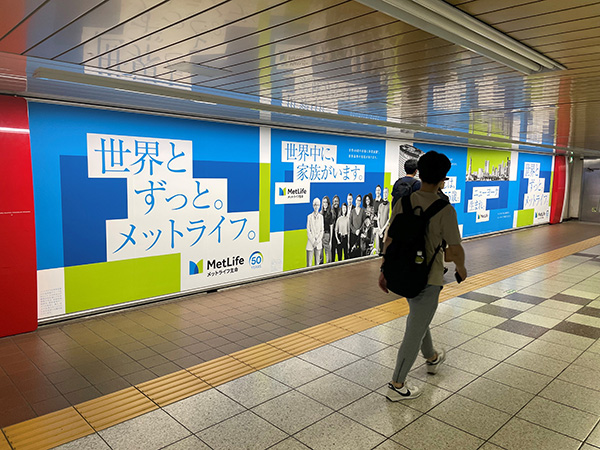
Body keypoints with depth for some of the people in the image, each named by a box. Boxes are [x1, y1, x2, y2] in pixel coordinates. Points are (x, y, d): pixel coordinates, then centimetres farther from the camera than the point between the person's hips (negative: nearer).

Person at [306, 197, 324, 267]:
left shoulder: (321, 216, 6)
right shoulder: (309, 216, -1)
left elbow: (322, 230, 5)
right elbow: (308, 230, -3)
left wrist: (317, 241, -6)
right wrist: (313, 241, -10)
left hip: (319, 243, 2)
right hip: (310, 243, -2)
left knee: (317, 263, 7)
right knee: (309, 264, -4)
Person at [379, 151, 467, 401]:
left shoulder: (404, 201, -4)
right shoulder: (444, 209, -19)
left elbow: (390, 239, 0)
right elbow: (455, 250, -16)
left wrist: (385, 270, 10)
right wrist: (461, 268, 6)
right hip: (429, 278, -6)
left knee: (419, 318, 28)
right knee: (415, 331, 5)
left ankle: (431, 358, 52)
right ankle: (396, 386, 14)